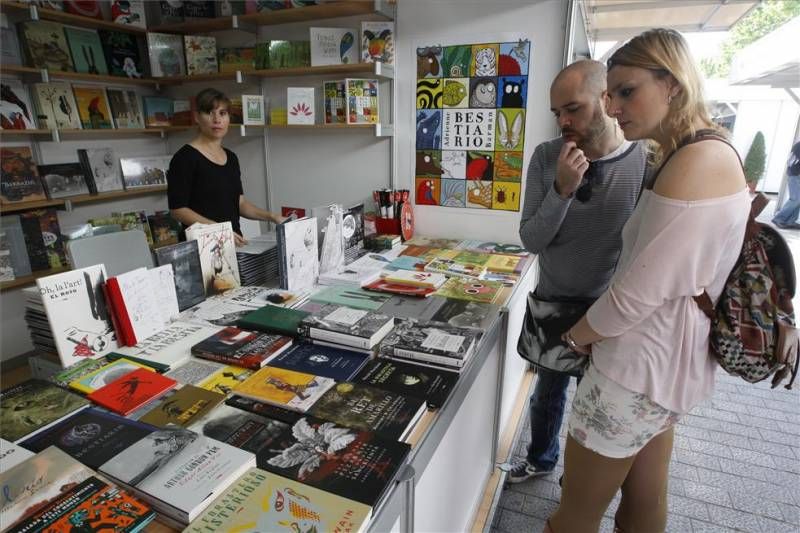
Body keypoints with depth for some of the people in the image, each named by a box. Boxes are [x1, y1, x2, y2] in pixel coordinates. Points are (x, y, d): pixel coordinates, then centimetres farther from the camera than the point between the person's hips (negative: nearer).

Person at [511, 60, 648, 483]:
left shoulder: (649, 163, -17)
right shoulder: (546, 158, -10)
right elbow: (531, 240, -13)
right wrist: (562, 189, -28)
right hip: (552, 306, 3)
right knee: (547, 394, 23)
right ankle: (541, 459, 52)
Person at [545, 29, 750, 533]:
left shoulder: (697, 163, -21)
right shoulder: (705, 153, 10)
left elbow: (639, 293, -22)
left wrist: (576, 335, -5)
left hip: (640, 366, -10)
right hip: (668, 358, 10)